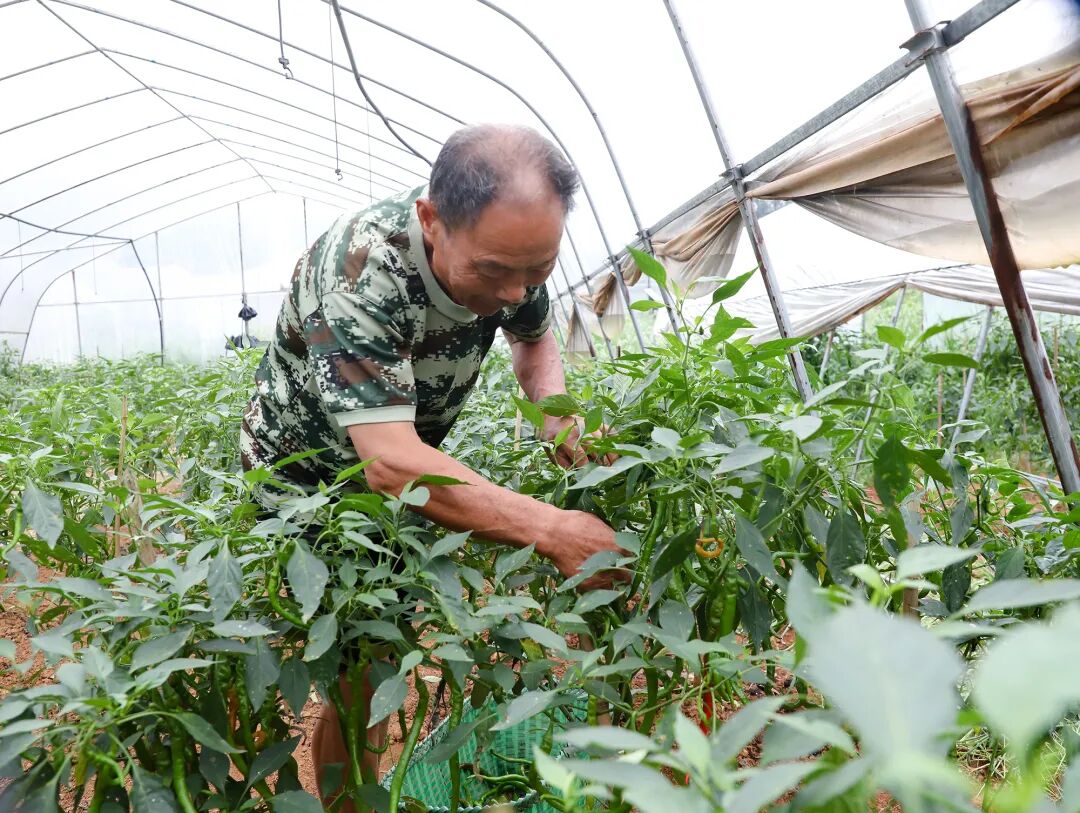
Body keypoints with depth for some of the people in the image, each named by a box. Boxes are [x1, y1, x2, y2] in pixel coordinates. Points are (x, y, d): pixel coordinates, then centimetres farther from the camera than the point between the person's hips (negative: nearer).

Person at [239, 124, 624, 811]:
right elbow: (390, 463, -43)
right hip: (305, 479, -5)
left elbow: (536, 338, 4)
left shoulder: (506, 248, -17)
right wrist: (554, 530, -46)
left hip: (403, 472, 6)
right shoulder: (357, 271, -37)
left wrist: (555, 404, -18)